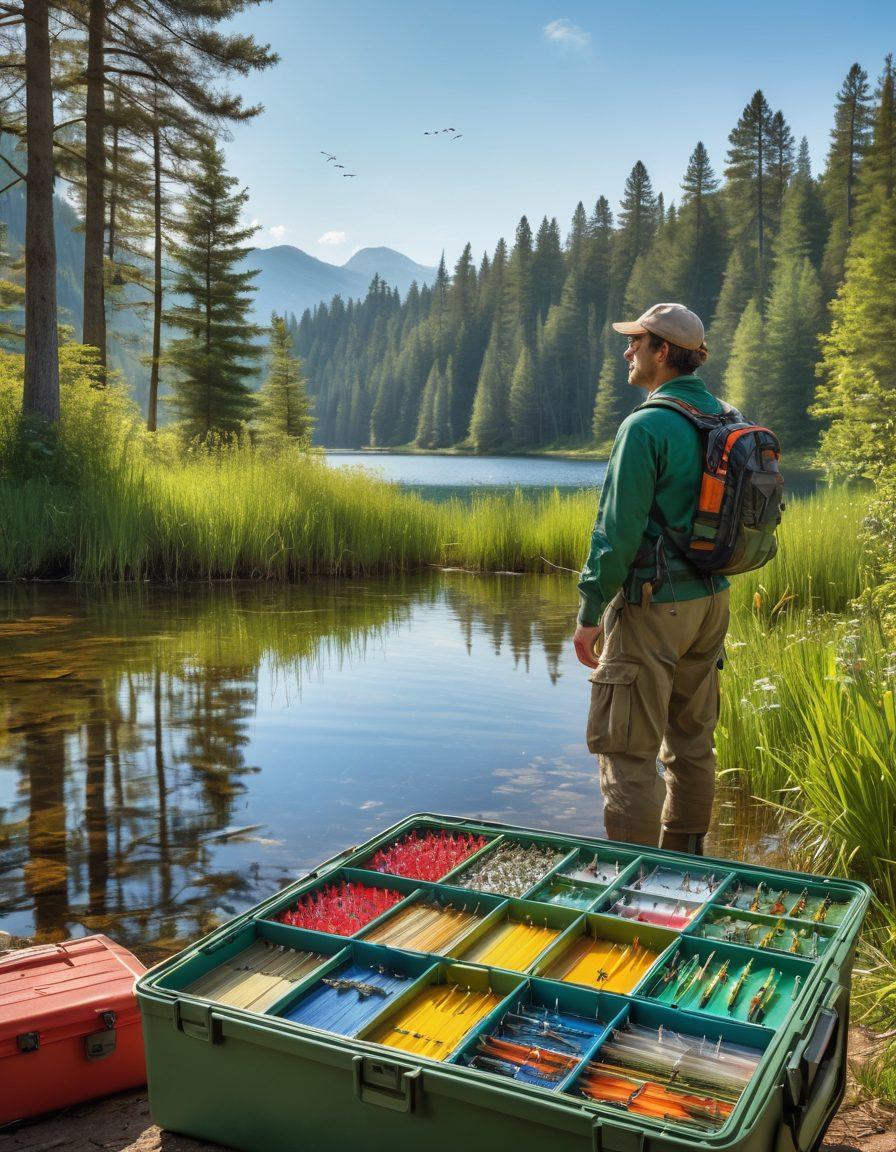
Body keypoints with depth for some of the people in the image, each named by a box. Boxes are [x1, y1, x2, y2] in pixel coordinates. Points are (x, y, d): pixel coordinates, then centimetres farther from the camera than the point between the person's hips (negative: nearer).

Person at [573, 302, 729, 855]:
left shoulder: (647, 426, -16)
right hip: (712, 601, 9)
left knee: (628, 749, -1)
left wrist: (591, 612, -11)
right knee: (692, 742, 17)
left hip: (653, 605, -9)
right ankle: (684, 862, 29)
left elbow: (619, 530, -18)